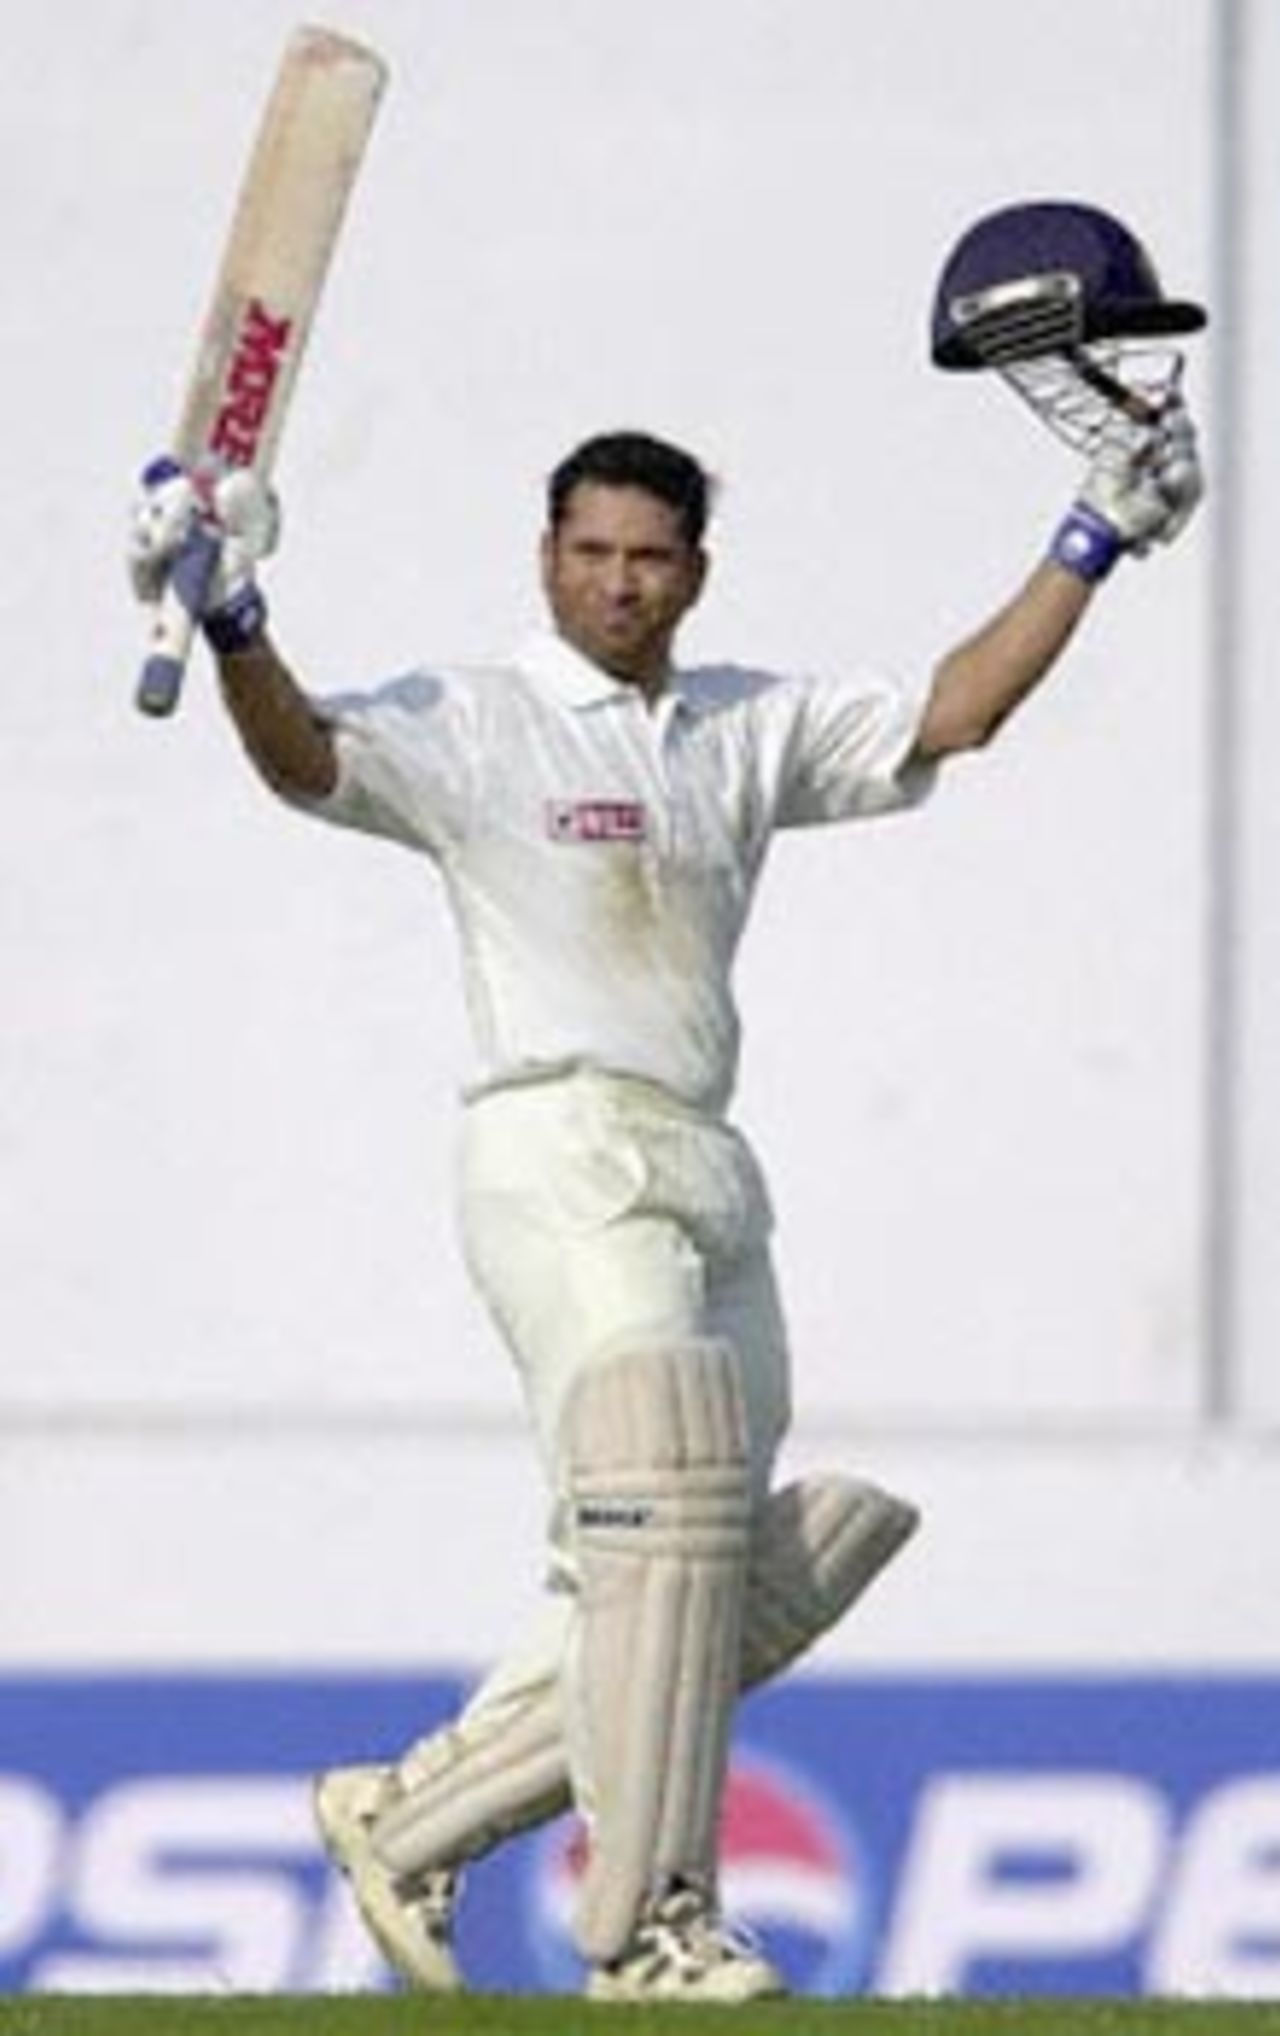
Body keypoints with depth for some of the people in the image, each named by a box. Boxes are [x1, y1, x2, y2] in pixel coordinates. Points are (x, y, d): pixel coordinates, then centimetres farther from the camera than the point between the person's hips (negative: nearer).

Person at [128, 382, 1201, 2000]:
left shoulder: (748, 731, 18)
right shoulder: (474, 726, 1)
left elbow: (951, 715, 18)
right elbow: (307, 757, -14)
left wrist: (1091, 545, 14)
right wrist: (234, 629, -33)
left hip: (712, 1180, 7)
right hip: (559, 1153, -7)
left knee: (728, 1586, 3)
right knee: (658, 1508, -20)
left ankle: (411, 1816, 14)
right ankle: (644, 1926, -19)